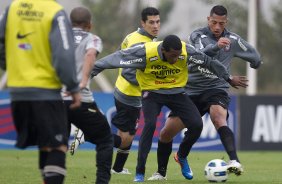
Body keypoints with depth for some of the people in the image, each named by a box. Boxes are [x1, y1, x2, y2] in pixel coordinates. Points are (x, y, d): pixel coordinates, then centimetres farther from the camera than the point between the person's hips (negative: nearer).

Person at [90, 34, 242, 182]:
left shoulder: (187, 51, -21)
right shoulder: (145, 52, -29)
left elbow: (208, 62, -4)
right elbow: (117, 59, -22)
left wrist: (227, 78, 6)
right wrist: (92, 71, -17)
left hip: (176, 91, 3)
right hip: (151, 92, -3)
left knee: (196, 125, -12)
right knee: (150, 124, -27)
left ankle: (182, 156, 20)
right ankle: (139, 173, -16)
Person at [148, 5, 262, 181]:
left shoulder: (233, 40, 0)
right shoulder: (197, 36, -5)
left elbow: (255, 57, 15)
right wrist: (215, 47, -41)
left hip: (216, 89, -2)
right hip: (191, 90, 2)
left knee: (218, 118, -36)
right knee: (166, 133, 0)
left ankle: (235, 161, -49)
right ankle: (161, 172, 23)